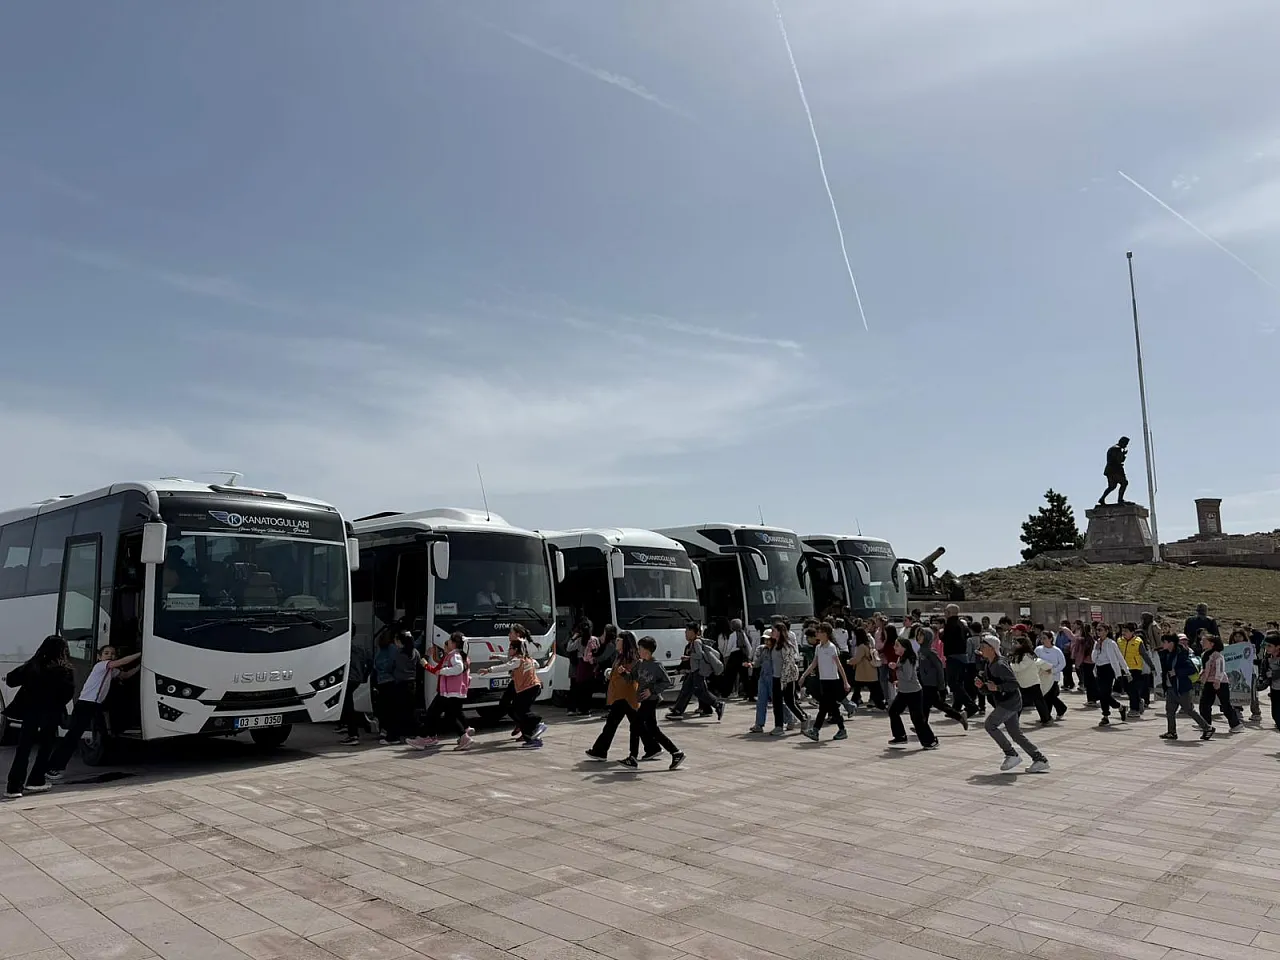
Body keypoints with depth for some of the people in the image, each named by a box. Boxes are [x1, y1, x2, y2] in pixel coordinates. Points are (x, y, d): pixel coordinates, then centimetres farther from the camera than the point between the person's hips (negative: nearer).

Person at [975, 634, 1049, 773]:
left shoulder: (999, 665, -21)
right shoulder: (988, 664, 9)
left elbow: (1014, 684, -23)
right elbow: (987, 678, 23)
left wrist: (997, 687, -31)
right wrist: (981, 681, 2)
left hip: (1010, 701, -10)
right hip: (1004, 702, 10)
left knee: (989, 724, -13)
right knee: (1016, 734, 11)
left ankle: (1012, 755, -5)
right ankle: (1040, 760, 16)